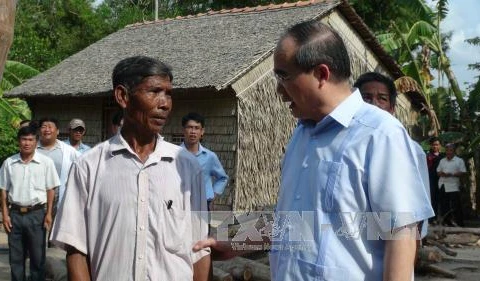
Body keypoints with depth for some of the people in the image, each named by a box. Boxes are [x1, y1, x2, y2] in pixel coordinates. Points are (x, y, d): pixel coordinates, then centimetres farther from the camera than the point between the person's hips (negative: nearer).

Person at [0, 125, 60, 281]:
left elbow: (50, 190, 1)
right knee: (16, 257, 10)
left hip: (36, 214, -2)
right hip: (15, 214, 2)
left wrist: (49, 214, -3)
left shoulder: (46, 162, -2)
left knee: (37, 256, 5)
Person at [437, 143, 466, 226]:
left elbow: (463, 172, -6)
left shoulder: (459, 161, 1)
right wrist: (441, 173, -8)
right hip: (443, 186, 5)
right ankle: (447, 222, 17)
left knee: (456, 206, -5)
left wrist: (452, 174, -17)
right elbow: (438, 171, 16)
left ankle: (459, 223, 1)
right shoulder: (442, 161, 15)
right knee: (444, 206, 7)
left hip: (454, 187, -5)